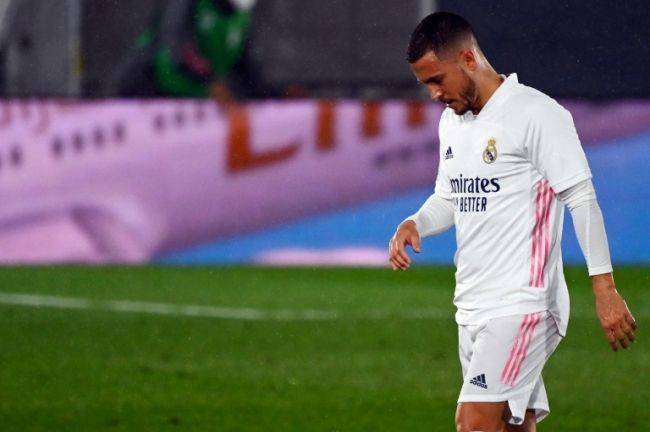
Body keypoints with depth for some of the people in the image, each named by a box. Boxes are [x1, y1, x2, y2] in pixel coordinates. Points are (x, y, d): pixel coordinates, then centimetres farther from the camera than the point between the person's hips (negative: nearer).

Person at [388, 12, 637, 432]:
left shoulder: (537, 114, -11)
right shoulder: (451, 121, 15)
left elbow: (582, 200, -12)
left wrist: (605, 290, -16)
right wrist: (414, 225, 2)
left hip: (522, 303, -8)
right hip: (472, 304, 8)